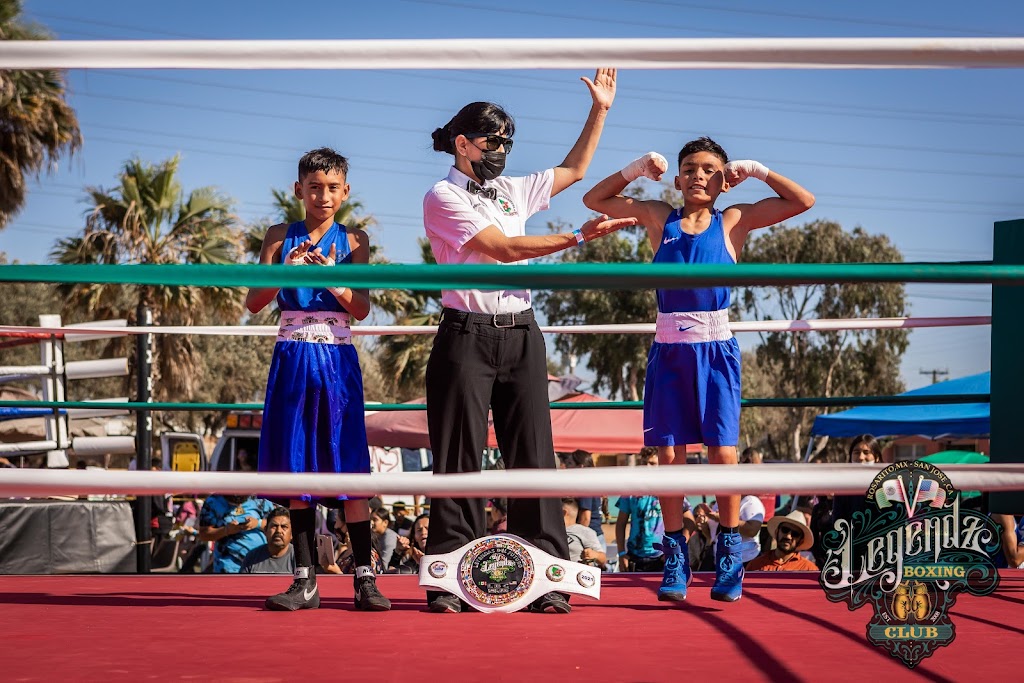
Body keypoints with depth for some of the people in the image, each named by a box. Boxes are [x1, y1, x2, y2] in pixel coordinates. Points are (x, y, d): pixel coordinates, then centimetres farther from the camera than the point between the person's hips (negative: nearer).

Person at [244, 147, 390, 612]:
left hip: (337, 360, -1)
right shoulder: (280, 238, 8)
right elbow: (253, 303, 0)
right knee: (297, 467, 2)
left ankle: (364, 578, -3)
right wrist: (285, 272, -17)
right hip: (292, 359, 1)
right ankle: (305, 580, 7)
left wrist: (333, 281, -21)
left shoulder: (353, 241, 7)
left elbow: (361, 309, -3)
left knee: (348, 466, -6)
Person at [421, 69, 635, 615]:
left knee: (532, 457, -1)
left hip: (521, 336, 6)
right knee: (459, 459, -4)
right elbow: (505, 248, -11)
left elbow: (573, 170, 31)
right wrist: (580, 236, -14)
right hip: (467, 337, -6)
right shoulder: (443, 197, -2)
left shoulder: (511, 190, 19)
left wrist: (600, 110, 26)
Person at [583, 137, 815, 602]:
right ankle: (675, 560, 7)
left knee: (722, 451, -6)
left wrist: (756, 171, 0)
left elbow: (803, 201, 4)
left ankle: (729, 556, 4)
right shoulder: (659, 218, 10)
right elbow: (594, 200, 15)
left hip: (715, 349, -1)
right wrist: (636, 170, 5)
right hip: (669, 349, 1)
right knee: (670, 454, 1)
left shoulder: (733, 222, 6)